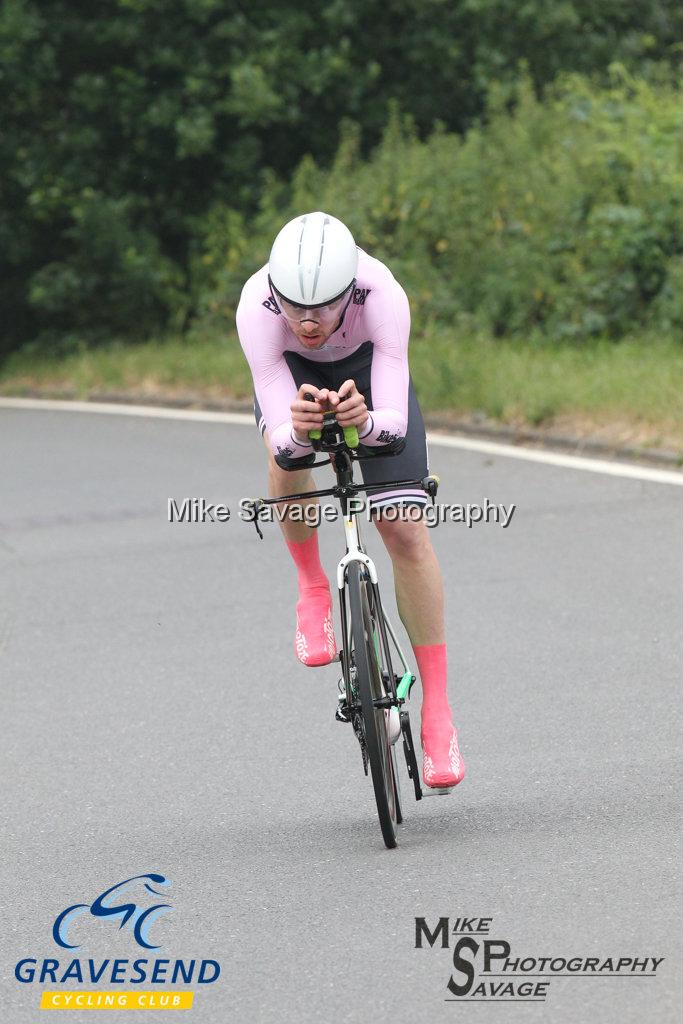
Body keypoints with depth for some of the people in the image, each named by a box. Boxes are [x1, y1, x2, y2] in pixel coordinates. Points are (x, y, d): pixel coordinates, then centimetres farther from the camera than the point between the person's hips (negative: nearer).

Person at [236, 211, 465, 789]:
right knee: (288, 454, -35)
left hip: (368, 372, 0)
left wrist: (366, 420, -63)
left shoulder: (382, 296, -40)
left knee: (405, 530, -13)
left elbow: (395, 422, -41)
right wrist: (295, 429, -62)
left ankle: (437, 713, -5)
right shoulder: (257, 307, -39)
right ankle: (312, 589, -6)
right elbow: (279, 435, -39)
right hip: (293, 373, 0)